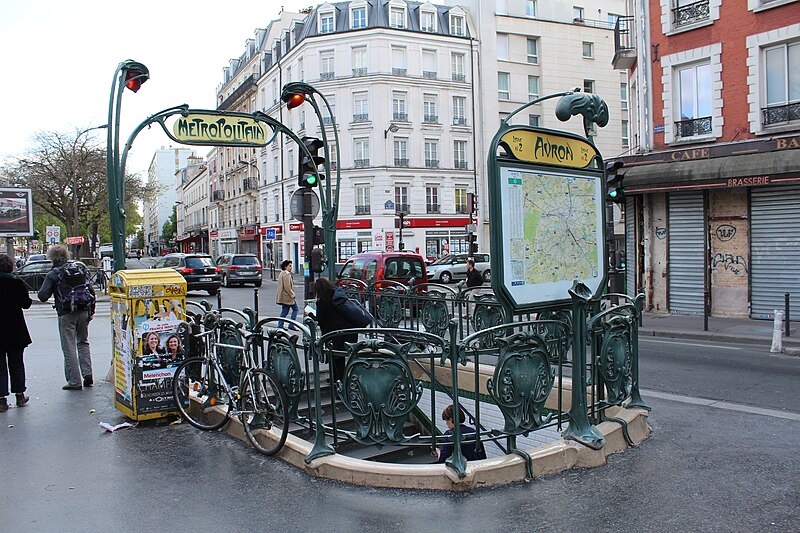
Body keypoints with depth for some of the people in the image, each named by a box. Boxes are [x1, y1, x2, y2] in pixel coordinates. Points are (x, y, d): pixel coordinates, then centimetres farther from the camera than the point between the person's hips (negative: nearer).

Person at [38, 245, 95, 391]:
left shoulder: (53, 275, -3)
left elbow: (43, 296, -7)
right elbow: (91, 291, 8)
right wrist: (91, 310, 15)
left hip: (66, 314, -4)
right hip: (83, 312, 4)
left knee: (69, 347, 2)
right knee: (83, 343, 19)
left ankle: (74, 381, 3)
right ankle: (87, 374, 10)